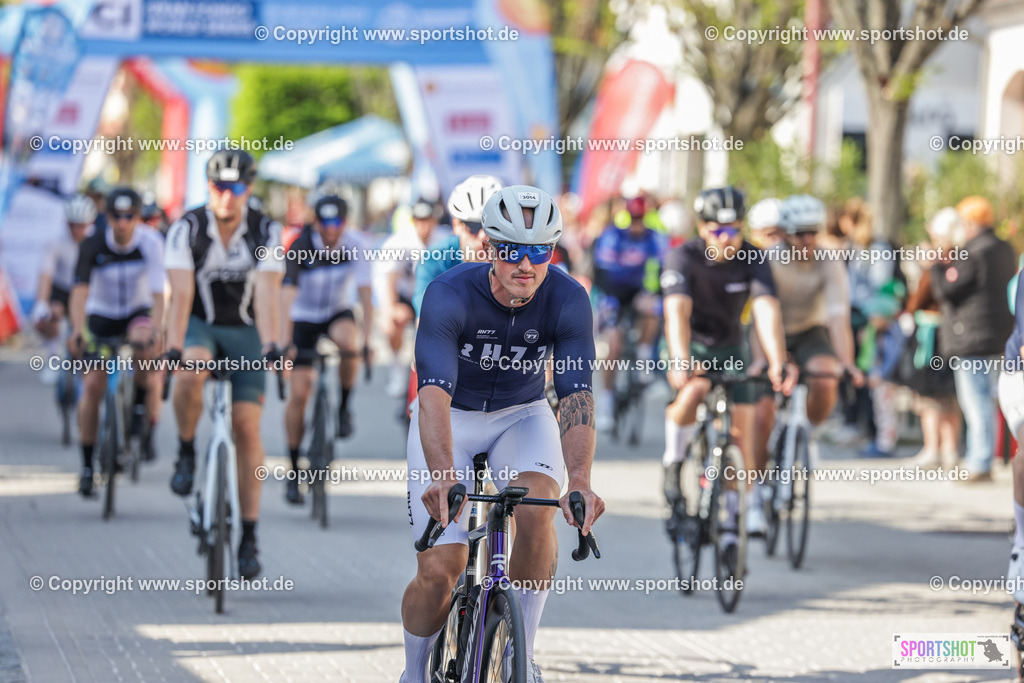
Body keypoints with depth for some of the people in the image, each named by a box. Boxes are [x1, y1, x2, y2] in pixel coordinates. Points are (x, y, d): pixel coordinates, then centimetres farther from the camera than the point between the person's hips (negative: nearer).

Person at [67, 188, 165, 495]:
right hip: (101, 315, 0)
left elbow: (158, 293, -26)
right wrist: (78, 330, -46)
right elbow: (80, 290, -29)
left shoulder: (150, 242, -20)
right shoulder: (92, 245, -20)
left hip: (137, 313, 0)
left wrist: (155, 329, -43)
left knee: (144, 344, -33)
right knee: (92, 386, -12)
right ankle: (87, 464, 0)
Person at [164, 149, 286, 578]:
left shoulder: (266, 232, -13)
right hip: (200, 326, -1)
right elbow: (181, 293, -23)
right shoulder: (187, 229, -15)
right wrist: (173, 346, -37)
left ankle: (249, 538, -5)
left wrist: (270, 346, -38)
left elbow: (267, 294, -23)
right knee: (191, 371, -36)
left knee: (247, 427, -10)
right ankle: (186, 453, -10)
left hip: (245, 333, 1)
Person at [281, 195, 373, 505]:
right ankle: (294, 471, 1)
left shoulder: (354, 248, -17)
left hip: (337, 312, 1)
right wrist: (285, 341, -41)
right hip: (304, 318, -1)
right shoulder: (300, 249, -23)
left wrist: (367, 338, -31)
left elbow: (365, 294, -20)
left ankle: (344, 407, -9)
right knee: (299, 393, -9)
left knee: (347, 342, -36)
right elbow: (288, 295, -30)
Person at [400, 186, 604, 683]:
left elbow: (577, 395, -32)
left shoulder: (568, 301, -22)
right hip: (452, 419, -1)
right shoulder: (449, 295, -28)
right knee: (439, 574, -14)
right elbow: (434, 392, -39)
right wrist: (443, 474, -56)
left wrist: (579, 479, -49)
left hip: (521, 416, 2)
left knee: (536, 508, -31)